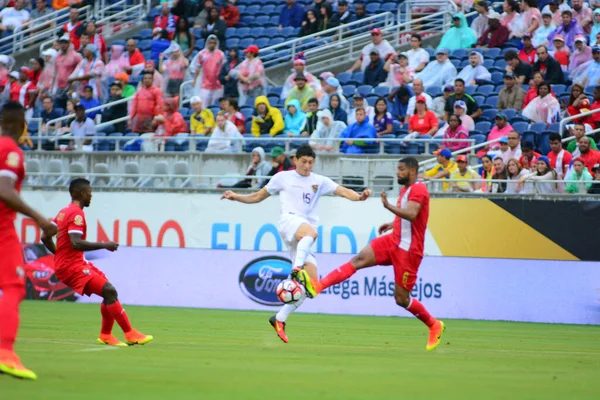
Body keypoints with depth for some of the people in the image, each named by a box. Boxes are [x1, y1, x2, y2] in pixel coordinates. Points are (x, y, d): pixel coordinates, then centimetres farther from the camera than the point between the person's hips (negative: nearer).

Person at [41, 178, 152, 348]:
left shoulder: (64, 212, 15)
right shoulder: (76, 213, -14)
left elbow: (45, 237, 18)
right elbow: (76, 243, -27)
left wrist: (60, 254, 27)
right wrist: (104, 245, -20)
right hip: (72, 266, -10)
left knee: (109, 292, 10)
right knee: (109, 291, -17)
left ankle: (106, 335, 13)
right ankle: (130, 335, -19)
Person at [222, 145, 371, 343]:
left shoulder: (319, 181, 17)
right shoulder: (283, 178, 13)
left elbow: (343, 191, 5)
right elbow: (258, 196, 21)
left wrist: (359, 197, -15)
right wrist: (236, 197, 6)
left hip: (304, 239, 4)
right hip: (289, 221, -4)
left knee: (311, 284, -7)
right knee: (310, 232, -41)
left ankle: (280, 319, 3)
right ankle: (297, 269, -56)